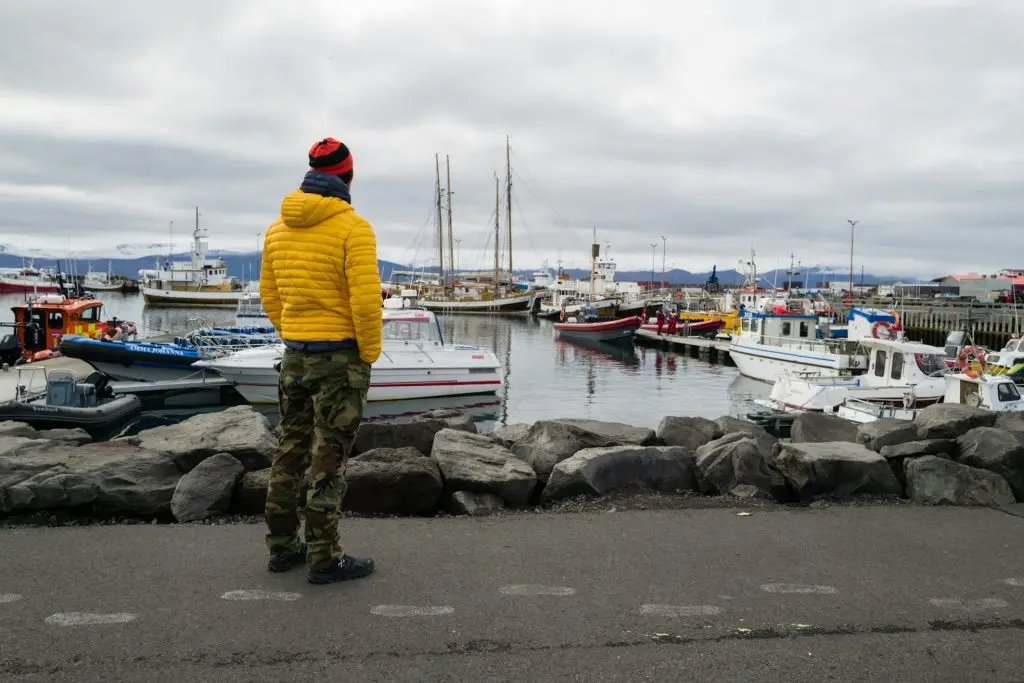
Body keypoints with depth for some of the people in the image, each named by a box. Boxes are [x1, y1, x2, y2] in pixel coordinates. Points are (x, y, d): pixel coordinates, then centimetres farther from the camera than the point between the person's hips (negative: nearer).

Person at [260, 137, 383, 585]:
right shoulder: (353, 227, -14)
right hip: (341, 355, -6)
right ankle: (324, 558, 7)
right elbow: (366, 300, -20)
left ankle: (282, 546, 24)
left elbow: (269, 294, 13)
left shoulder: (279, 227, 7)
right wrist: (370, 354, -7)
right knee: (329, 459, -1)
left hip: (295, 355, 7)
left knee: (291, 451, 15)